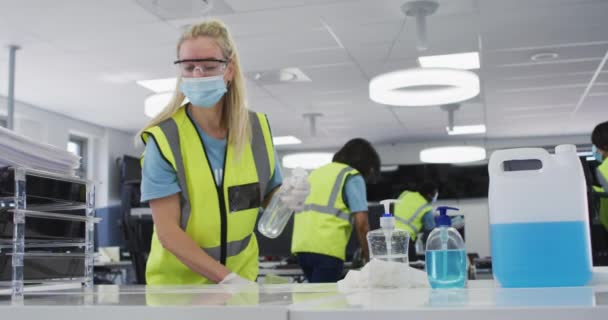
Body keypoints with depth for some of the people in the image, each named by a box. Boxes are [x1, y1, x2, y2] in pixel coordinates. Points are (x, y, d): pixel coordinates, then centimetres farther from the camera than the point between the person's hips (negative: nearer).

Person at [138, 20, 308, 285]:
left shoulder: (258, 128, -6)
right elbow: (167, 230, -19)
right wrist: (227, 278, -27)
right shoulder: (163, 138, -16)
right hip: (177, 279, -2)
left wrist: (286, 200, -15)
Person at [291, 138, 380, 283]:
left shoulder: (316, 172, 24)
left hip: (301, 247, 7)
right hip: (326, 249, -7)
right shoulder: (352, 176, 2)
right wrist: (369, 258, 3)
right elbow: (361, 224, -7)